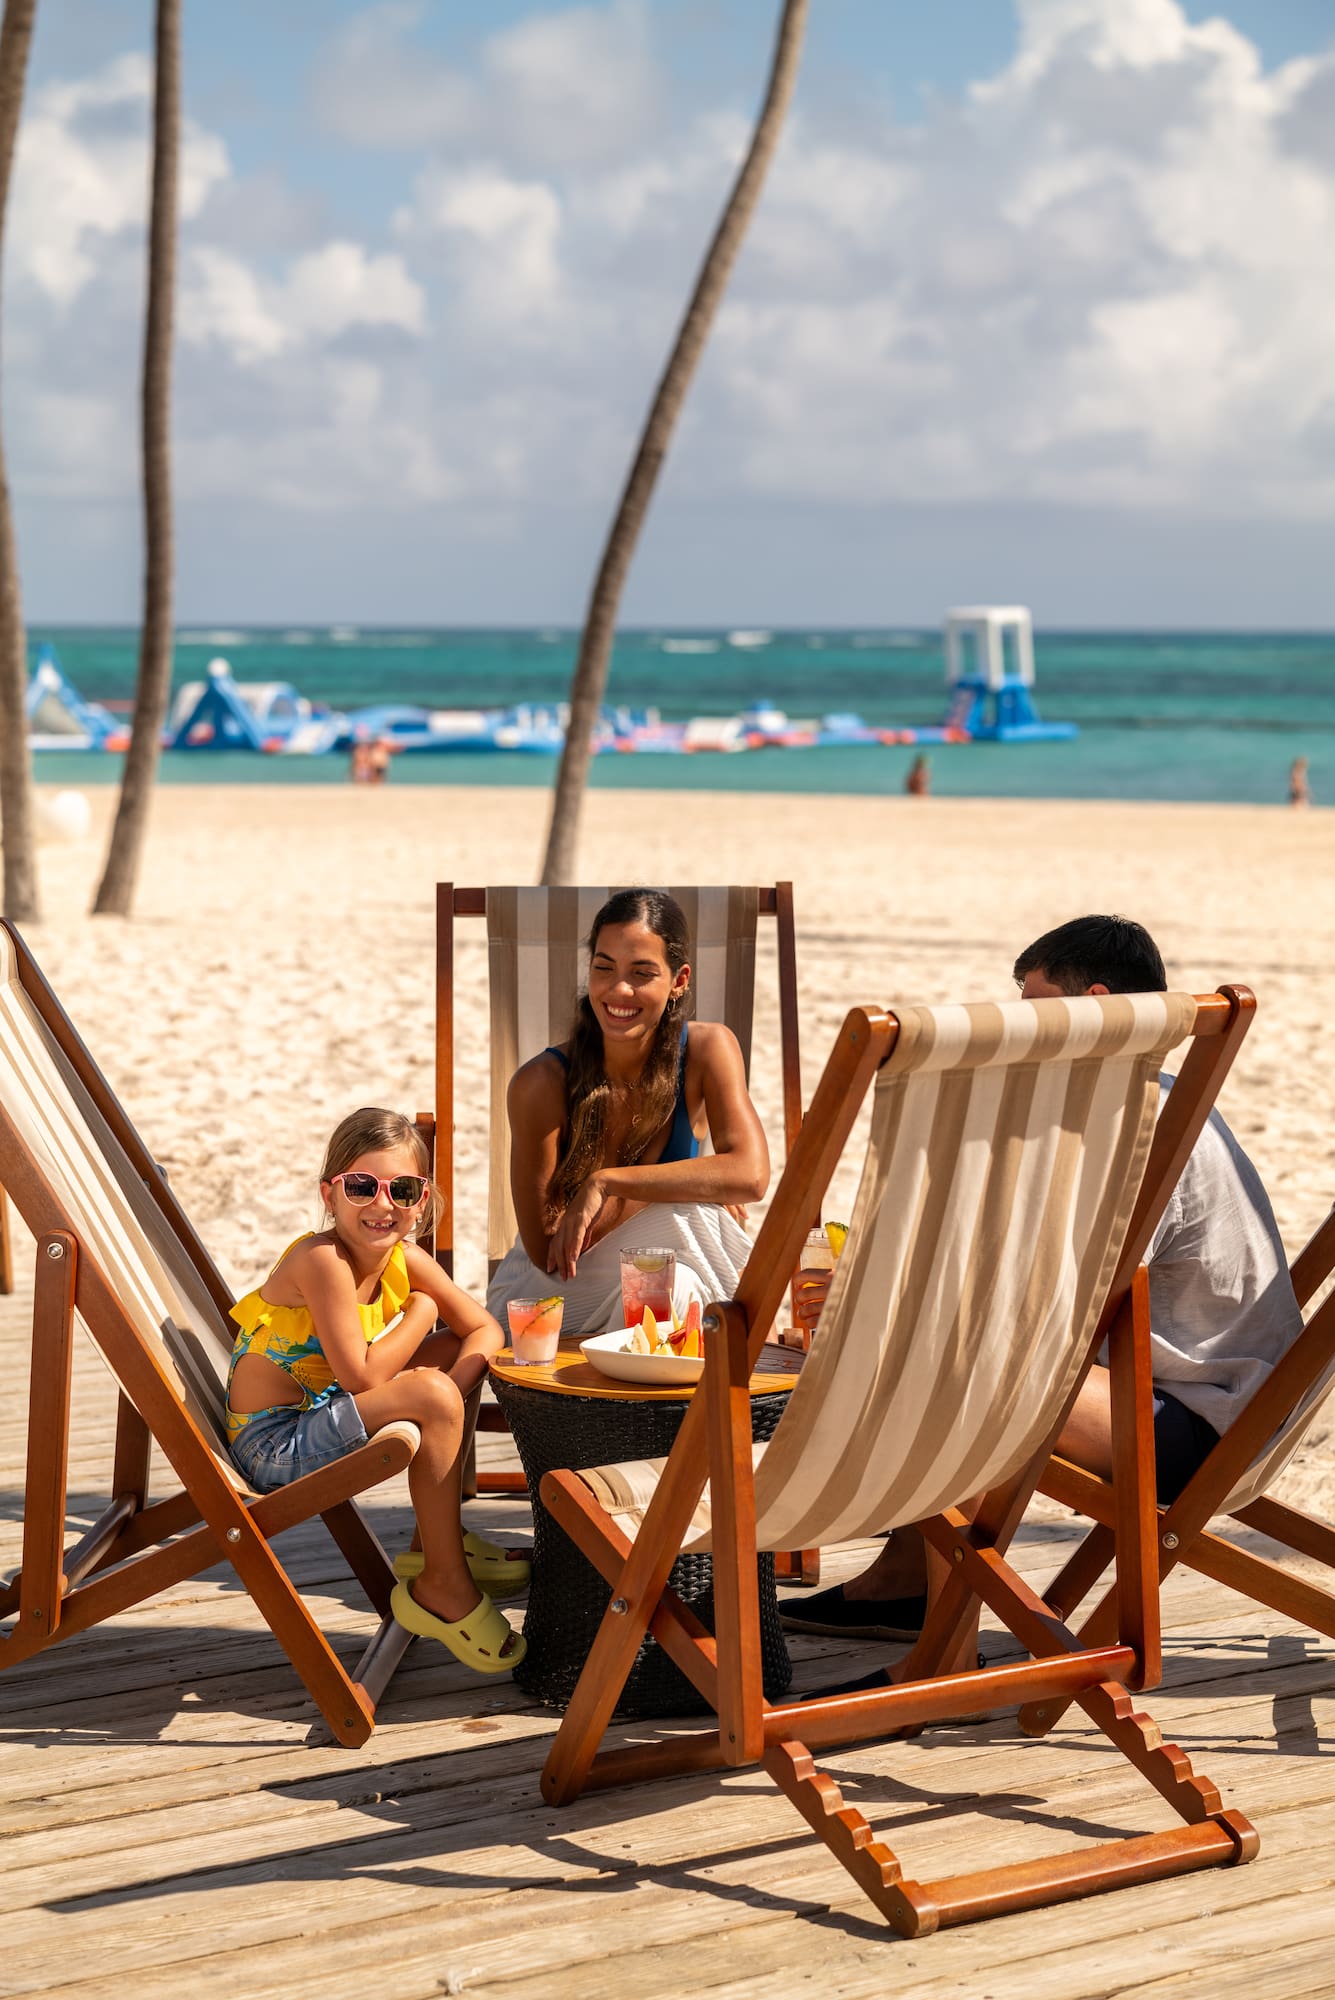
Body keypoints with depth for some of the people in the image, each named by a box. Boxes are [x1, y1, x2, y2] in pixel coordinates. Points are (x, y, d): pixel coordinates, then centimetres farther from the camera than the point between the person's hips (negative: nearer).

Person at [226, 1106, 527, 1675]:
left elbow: (484, 1330, 8)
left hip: (317, 1420, 9)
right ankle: (442, 1585, -11)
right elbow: (362, 1378, -26)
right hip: (273, 1446, -9)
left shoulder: (405, 1260, 2)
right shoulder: (324, 1259, -23)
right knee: (430, 1397, -24)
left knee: (446, 1368, 15)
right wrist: (419, 1314, -11)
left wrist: (455, 1383, -13)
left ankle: (435, 1542, 22)